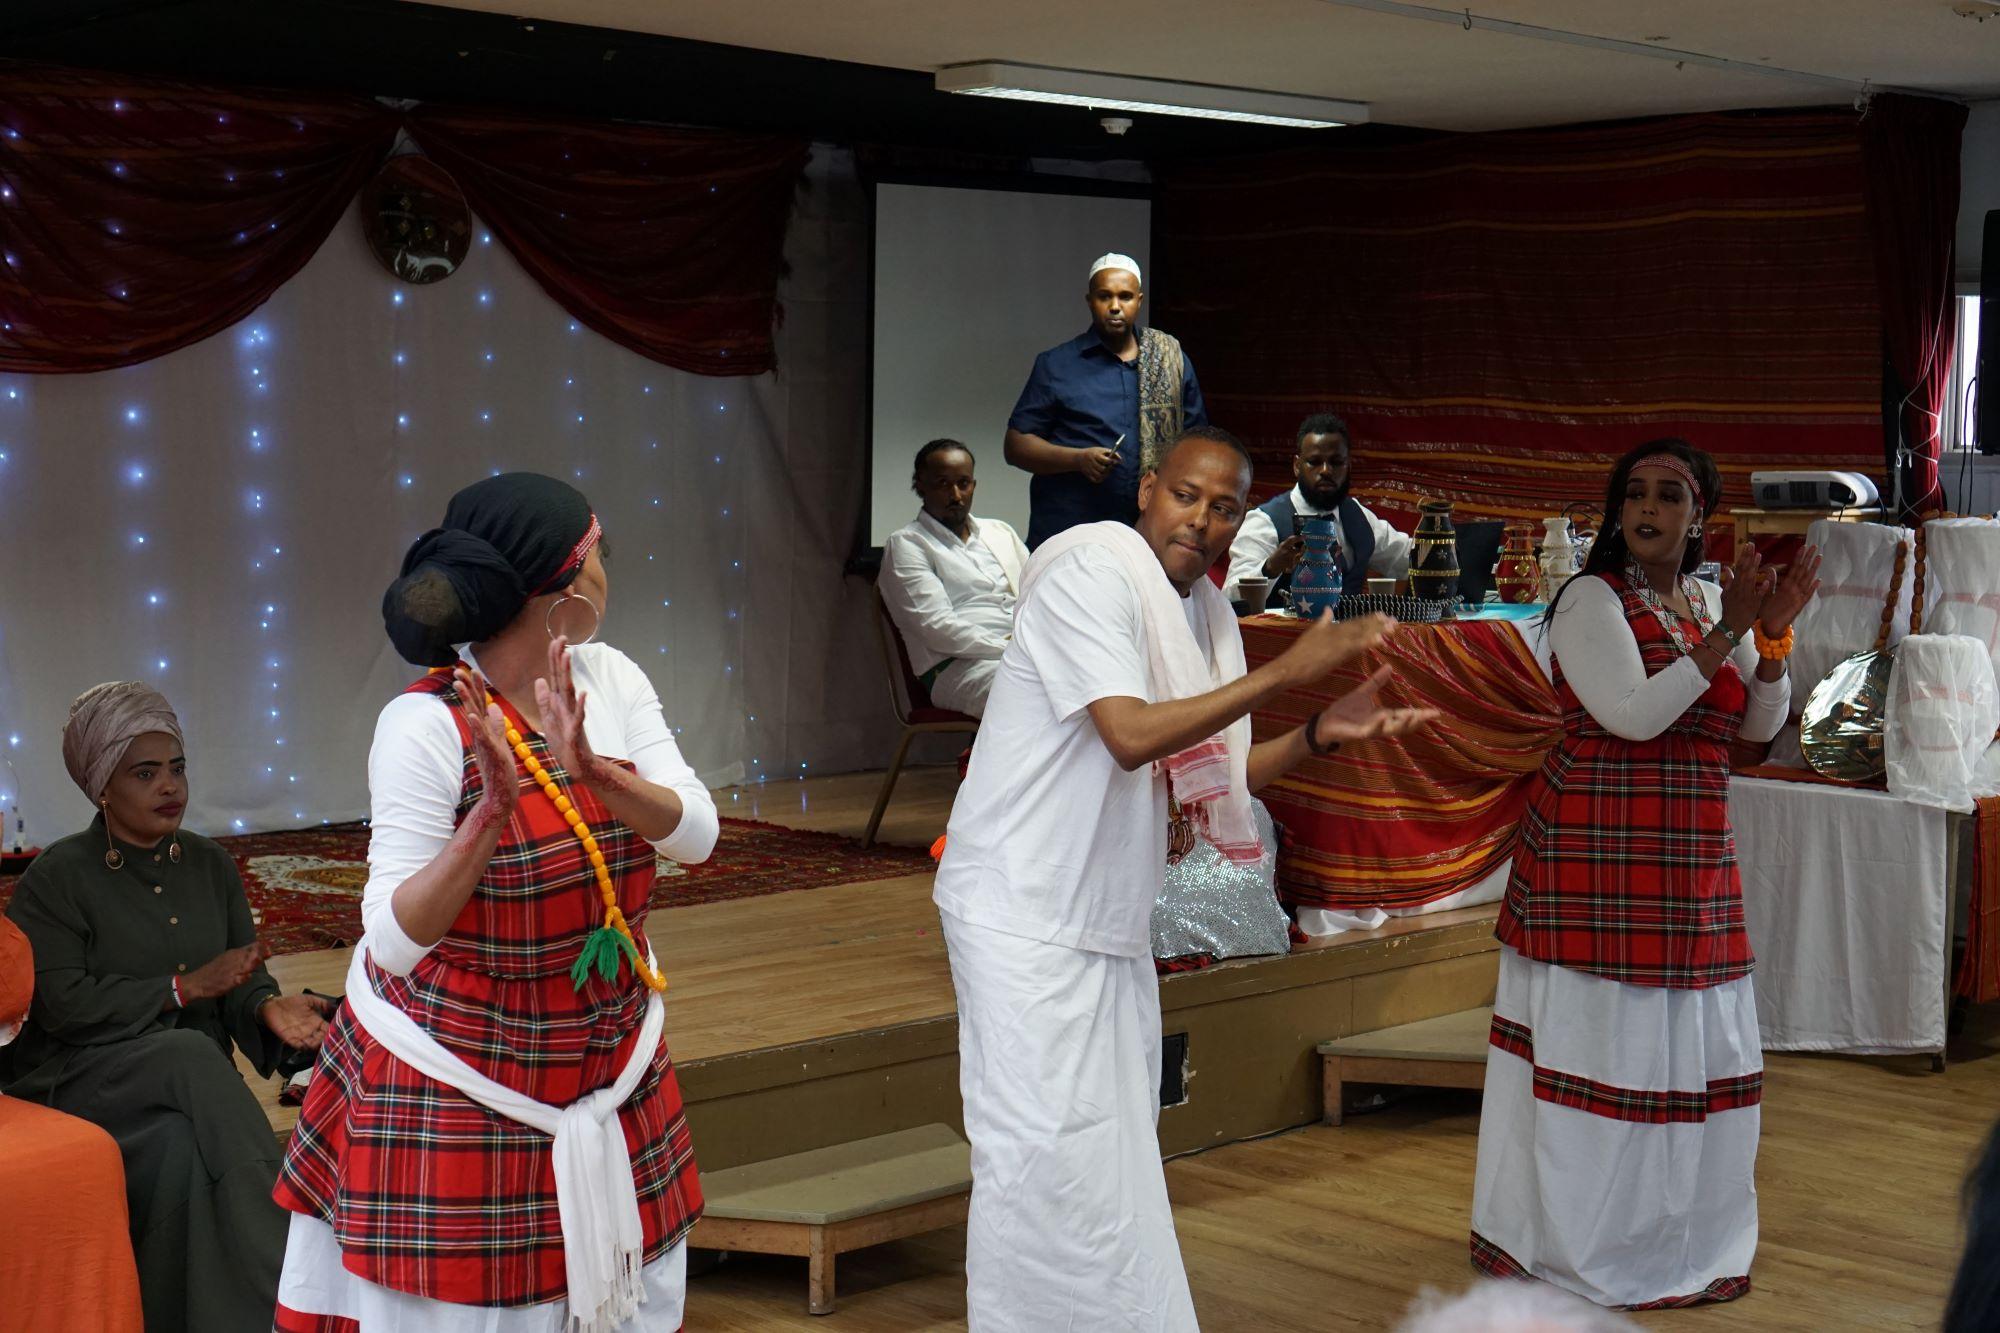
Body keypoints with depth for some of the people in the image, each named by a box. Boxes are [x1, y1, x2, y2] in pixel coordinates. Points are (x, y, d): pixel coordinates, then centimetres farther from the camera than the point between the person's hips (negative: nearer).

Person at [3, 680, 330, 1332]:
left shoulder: (210, 865, 12)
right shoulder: (59, 877, -3)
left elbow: (244, 979, 8)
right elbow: (64, 1003, -14)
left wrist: (268, 1006, -17)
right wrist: (186, 988, -17)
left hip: (193, 1073, 4)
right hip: (83, 1077, -4)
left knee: (186, 1149, -31)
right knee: (190, 1056, -34)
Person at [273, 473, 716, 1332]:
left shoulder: (611, 680, -3)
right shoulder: (426, 724, -19)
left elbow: (696, 835, -12)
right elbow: (393, 940, -21)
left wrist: (593, 770, -29)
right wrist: (493, 815, -34)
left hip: (611, 1066, 6)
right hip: (458, 1087, -5)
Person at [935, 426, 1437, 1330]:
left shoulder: (1201, 611, 10)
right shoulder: (1095, 570, -14)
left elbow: (1204, 774, 14)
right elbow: (1130, 736, -25)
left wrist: (1321, 734, 0)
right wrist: (1285, 671, -22)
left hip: (1108, 920, 8)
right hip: (1025, 911, -8)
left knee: (1119, 1149, 13)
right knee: (1046, 1155, -7)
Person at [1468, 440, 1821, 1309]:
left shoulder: (1712, 602, 11)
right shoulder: (1591, 601, -9)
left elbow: (1760, 726, 11)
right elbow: (1633, 715, -20)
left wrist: (1774, 634, -5)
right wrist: (1729, 632, -18)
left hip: (1693, 862, 7)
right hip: (1598, 861, -7)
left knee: (1694, 1049, 11)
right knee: (1593, 1042, -2)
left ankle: (1677, 1239, 26)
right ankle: (1574, 1246, 11)